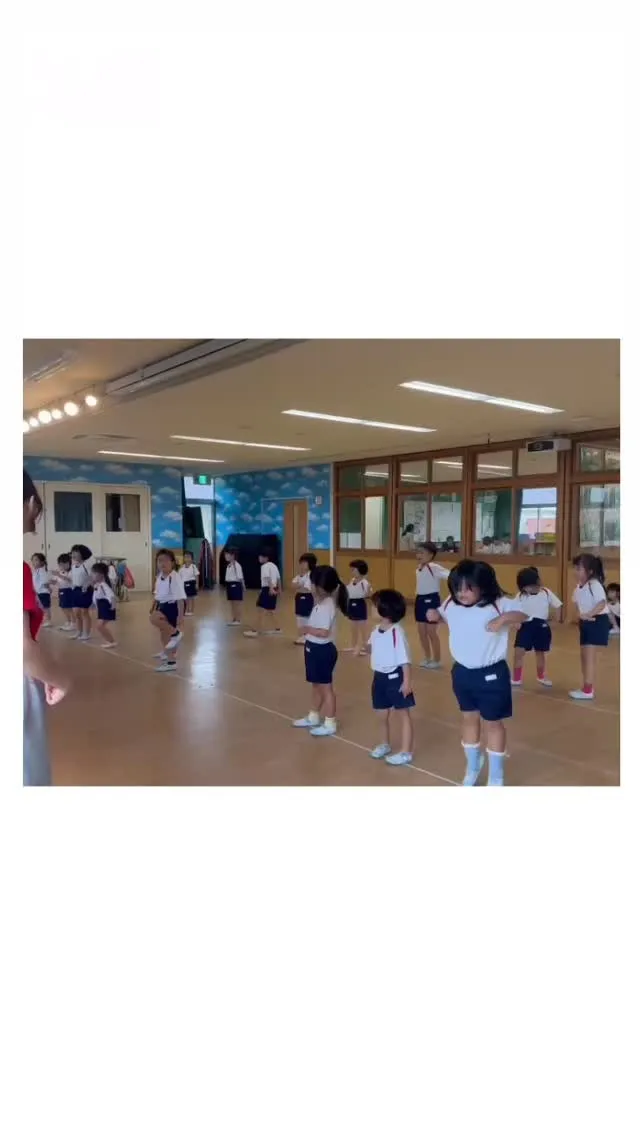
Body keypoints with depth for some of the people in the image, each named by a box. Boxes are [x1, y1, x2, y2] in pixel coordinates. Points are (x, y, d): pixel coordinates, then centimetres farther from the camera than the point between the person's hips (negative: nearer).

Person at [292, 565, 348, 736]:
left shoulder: (326, 606, -24)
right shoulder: (321, 602, 5)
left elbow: (324, 632, -28)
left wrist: (308, 629, -15)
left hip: (323, 650, -10)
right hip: (314, 648, 10)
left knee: (326, 687, 3)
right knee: (316, 685, 21)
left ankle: (330, 724, 14)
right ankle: (313, 717, 36)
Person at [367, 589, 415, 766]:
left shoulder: (397, 632, -22)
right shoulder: (376, 631, 2)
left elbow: (405, 659, -20)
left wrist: (407, 681, -19)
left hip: (395, 677, -8)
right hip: (380, 677, 8)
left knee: (403, 713, 6)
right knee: (382, 714, 20)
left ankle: (406, 752, 16)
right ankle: (385, 744, 42)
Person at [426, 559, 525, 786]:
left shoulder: (498, 603, -18)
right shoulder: (451, 603, -4)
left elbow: (523, 613, -19)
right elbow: (444, 617, 15)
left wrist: (504, 618, -36)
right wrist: (435, 615, -7)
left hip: (491, 674, -4)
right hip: (462, 672, 5)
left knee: (492, 722, 10)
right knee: (469, 718, 20)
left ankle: (496, 776, 27)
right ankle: (472, 767, 41)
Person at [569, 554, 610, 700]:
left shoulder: (594, 584, -19)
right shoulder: (579, 586, 8)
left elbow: (602, 603, -30)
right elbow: (577, 603, 13)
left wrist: (588, 615, -36)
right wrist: (580, 615, -5)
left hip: (597, 621, -9)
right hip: (586, 622, 9)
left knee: (589, 656, -9)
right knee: (584, 655, 14)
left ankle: (588, 691, -5)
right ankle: (587, 688, 24)